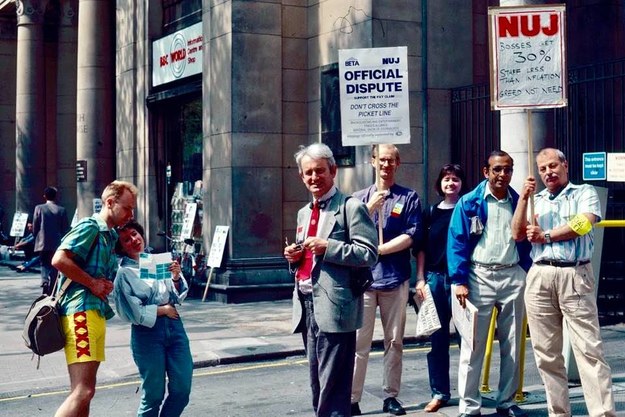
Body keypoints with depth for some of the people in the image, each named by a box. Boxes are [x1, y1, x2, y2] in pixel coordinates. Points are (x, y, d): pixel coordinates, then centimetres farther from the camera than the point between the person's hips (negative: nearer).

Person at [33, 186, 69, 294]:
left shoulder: (39, 208, -4)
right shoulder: (61, 210, -3)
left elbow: (35, 227, -1)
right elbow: (65, 229, 0)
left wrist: (36, 238, 17)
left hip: (43, 243, 0)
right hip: (57, 244, 0)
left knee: (44, 264, 9)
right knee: (54, 265, 9)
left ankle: (45, 281, -17)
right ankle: (51, 289, 8)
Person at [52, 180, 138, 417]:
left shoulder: (109, 236, 22)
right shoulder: (90, 227, -5)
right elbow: (59, 260, -17)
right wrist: (93, 283, -12)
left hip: (96, 313, 10)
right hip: (82, 310, -10)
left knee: (84, 390, 13)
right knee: (83, 391, -17)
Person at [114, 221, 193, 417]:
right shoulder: (123, 273, -5)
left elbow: (178, 296, 11)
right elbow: (132, 312, -9)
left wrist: (176, 277, -7)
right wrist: (162, 310, -4)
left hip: (174, 325, 4)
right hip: (147, 332, -4)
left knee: (182, 389, 5)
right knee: (154, 394, 2)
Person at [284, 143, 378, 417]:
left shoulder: (351, 207, -7)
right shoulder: (304, 212, 19)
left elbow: (368, 254, -13)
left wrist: (327, 247, -20)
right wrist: (294, 256, 4)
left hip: (333, 306, -8)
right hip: (306, 304, 8)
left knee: (333, 386, -5)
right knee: (317, 382, 17)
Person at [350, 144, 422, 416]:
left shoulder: (409, 197, 5)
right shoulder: (360, 198, 9)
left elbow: (412, 235, -5)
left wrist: (379, 249, -9)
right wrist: (370, 208, -13)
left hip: (396, 278, 0)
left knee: (394, 341, 7)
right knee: (359, 342, -3)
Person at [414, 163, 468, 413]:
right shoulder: (430, 212, 11)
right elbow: (421, 248, 12)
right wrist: (420, 279, 5)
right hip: (435, 278, 3)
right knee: (437, 337, 6)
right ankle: (439, 392, 14)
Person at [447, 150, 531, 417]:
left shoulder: (518, 202, 9)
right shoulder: (469, 203, -3)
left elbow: (525, 241, 13)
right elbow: (457, 242, -6)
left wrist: (529, 276, 6)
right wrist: (459, 281, -13)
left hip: (513, 277, 4)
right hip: (479, 277, -3)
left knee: (512, 344, 10)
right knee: (473, 345, -1)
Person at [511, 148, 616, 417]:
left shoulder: (585, 193, 8)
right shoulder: (536, 201, 19)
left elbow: (583, 224, -10)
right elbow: (518, 234, 7)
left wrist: (545, 236, -3)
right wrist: (524, 197, -1)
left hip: (575, 276, -4)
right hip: (539, 277, 4)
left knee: (589, 349, -9)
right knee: (546, 352, 5)